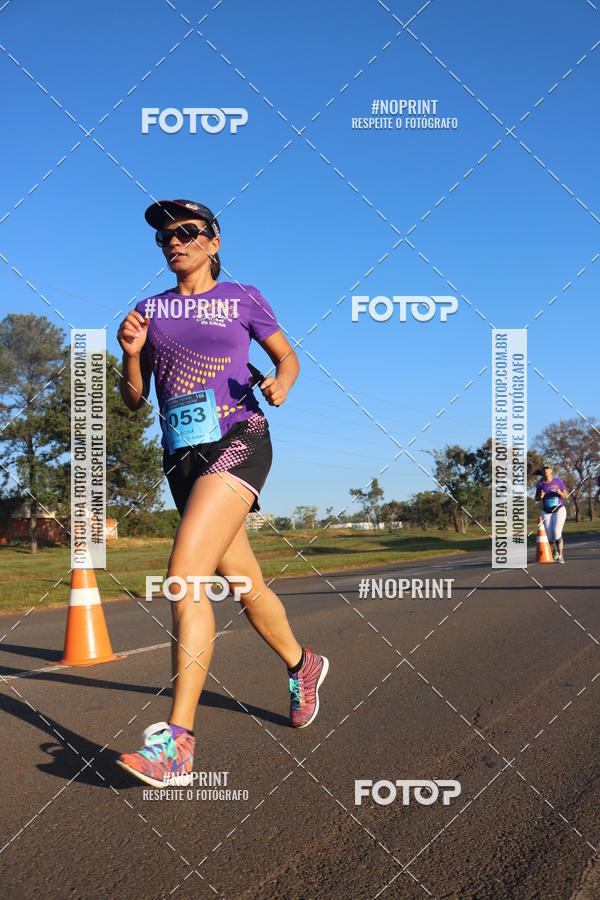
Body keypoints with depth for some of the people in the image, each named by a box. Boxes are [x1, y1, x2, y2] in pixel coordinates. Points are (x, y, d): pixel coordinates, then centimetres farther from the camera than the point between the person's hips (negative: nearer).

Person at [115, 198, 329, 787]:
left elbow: (287, 355, 16)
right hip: (181, 457, 5)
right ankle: (302, 666, 40)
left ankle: (177, 738, -20)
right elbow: (133, 399, 13)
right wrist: (131, 353, -6)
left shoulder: (243, 299, 6)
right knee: (245, 586, 13)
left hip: (237, 441, -5)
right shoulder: (149, 310, 14)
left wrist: (280, 382, -7)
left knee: (184, 574, -22)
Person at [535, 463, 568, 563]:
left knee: (557, 532, -19)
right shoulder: (540, 483, 0)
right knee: (549, 536, 1)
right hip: (546, 512, 2)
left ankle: (560, 555, -7)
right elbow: (536, 498, 6)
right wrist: (540, 496, -17)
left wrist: (560, 493, -22)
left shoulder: (558, 481, -3)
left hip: (559, 510, -2)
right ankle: (554, 549, 35)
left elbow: (566, 496, 0)